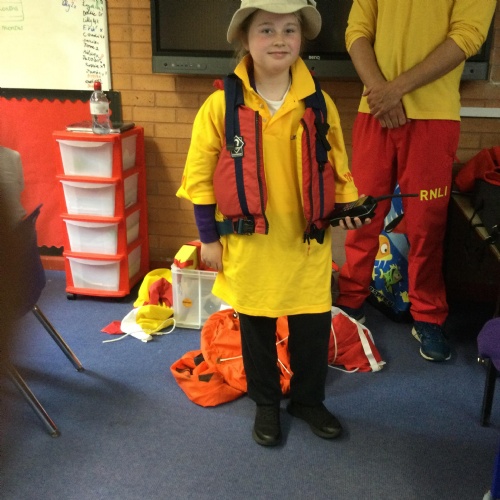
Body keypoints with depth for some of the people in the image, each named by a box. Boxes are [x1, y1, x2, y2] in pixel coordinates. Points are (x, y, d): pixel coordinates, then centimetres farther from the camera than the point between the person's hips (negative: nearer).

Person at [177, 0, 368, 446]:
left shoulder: (319, 104, -2)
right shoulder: (221, 105, -8)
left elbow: (336, 166, 7)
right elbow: (200, 174, -4)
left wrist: (349, 205, -7)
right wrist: (208, 237, -2)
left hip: (308, 242, 2)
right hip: (249, 244, -1)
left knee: (314, 326, 12)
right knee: (255, 326, 14)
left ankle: (308, 399, 37)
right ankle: (266, 404, 36)